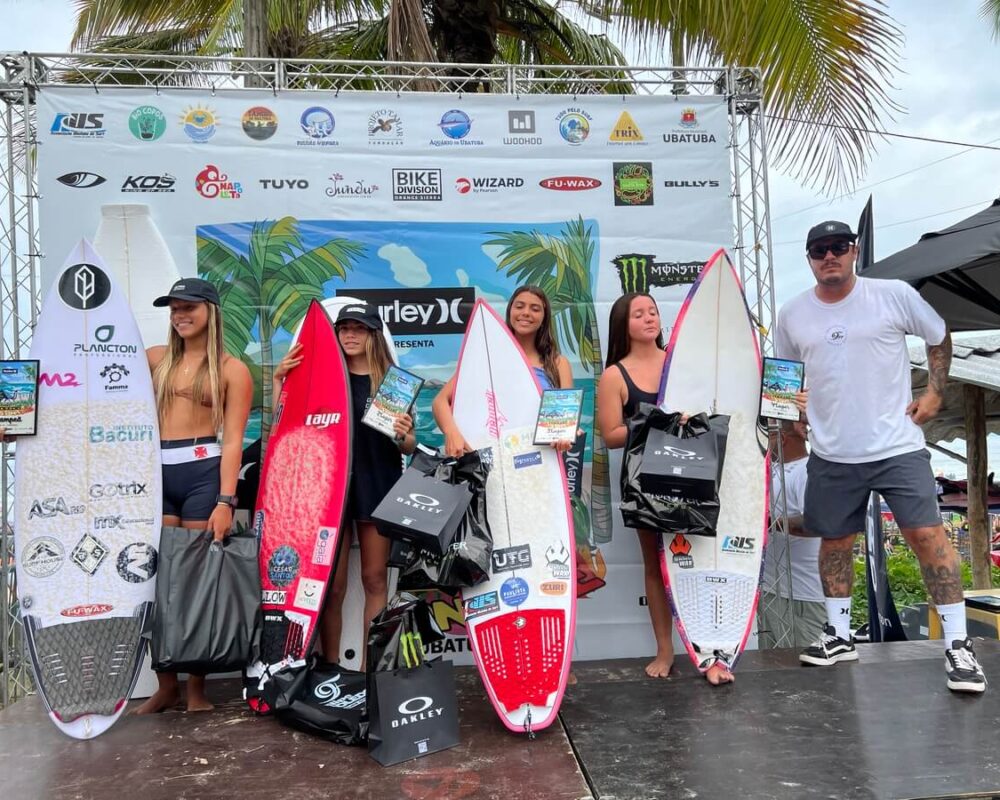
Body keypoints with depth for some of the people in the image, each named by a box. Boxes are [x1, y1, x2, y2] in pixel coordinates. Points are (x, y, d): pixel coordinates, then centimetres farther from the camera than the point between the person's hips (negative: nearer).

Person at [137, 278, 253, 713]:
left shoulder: (232, 369, 3)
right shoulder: (154, 359, 15)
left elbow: (232, 441, -5)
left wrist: (226, 501, -11)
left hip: (204, 472, -4)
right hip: (157, 473, 4)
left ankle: (196, 687, 14)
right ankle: (166, 682, 17)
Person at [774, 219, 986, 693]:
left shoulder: (895, 295, -4)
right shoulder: (793, 315, 3)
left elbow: (939, 338, 10)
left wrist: (935, 392, 1)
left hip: (897, 446, -3)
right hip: (831, 456, 3)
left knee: (928, 535, -8)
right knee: (834, 542, 11)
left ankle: (957, 644, 4)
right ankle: (839, 637, 27)